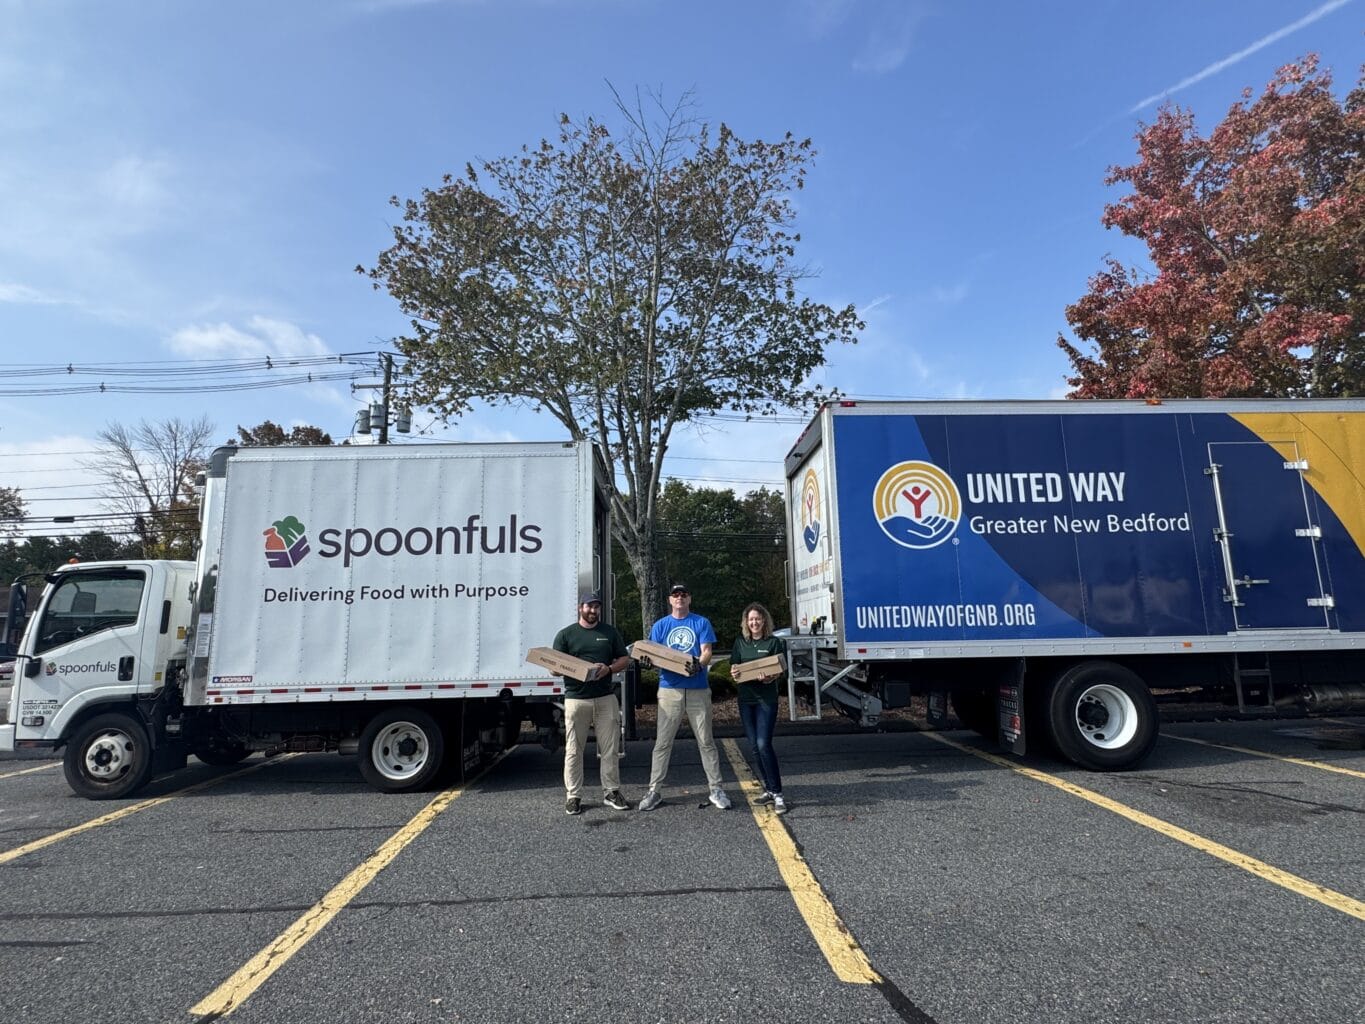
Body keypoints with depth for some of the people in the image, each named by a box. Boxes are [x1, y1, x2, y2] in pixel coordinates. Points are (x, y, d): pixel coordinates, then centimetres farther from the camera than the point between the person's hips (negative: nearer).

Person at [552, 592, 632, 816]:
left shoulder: (610, 632, 12)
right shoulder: (566, 634, 5)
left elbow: (625, 659, 12)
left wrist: (609, 668, -8)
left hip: (606, 698, 2)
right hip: (576, 698, -2)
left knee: (610, 748, 6)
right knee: (574, 749, 3)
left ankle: (611, 792, 17)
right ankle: (573, 796, 13)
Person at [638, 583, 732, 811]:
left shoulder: (701, 623, 7)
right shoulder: (660, 626, 11)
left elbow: (707, 651, -3)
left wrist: (699, 663, -25)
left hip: (698, 689, -1)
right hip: (669, 689, 1)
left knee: (706, 741, 4)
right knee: (662, 743, 3)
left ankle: (716, 789, 13)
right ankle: (654, 791, 12)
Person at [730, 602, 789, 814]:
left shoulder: (774, 642, -2)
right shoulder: (740, 642, 9)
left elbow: (783, 671, -3)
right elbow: (733, 665, 11)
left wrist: (771, 677, -23)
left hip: (766, 699, -4)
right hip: (745, 699, 4)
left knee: (763, 744, -14)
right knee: (755, 746, 7)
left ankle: (777, 793, -7)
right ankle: (768, 789, 20)